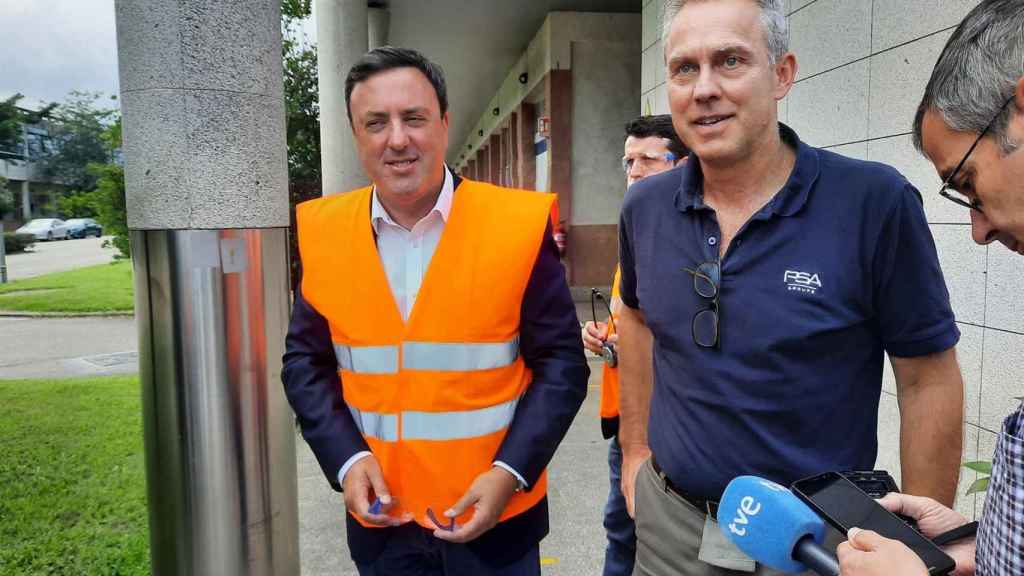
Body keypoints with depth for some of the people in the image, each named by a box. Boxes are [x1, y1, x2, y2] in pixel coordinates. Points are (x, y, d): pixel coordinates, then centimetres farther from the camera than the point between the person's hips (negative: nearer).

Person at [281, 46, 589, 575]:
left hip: (494, 511, -2)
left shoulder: (518, 224, -11)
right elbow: (306, 362, 4)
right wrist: (346, 459, -9)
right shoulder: (323, 231, -3)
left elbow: (560, 362, -7)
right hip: (379, 515, 3)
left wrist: (511, 471, -16)